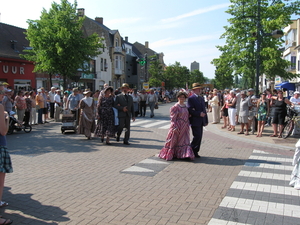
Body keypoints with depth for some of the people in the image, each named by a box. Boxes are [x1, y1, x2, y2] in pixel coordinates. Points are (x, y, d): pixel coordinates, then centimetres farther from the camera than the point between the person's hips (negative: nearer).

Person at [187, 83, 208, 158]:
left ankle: (195, 152, 17)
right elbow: (190, 110, -16)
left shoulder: (201, 98, 19)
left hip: (201, 122, 8)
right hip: (195, 121, -8)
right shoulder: (191, 99, -7)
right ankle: (190, 150, 5)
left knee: (199, 137, 8)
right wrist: (199, 114, -20)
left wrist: (206, 120, 16)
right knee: (197, 136, -11)